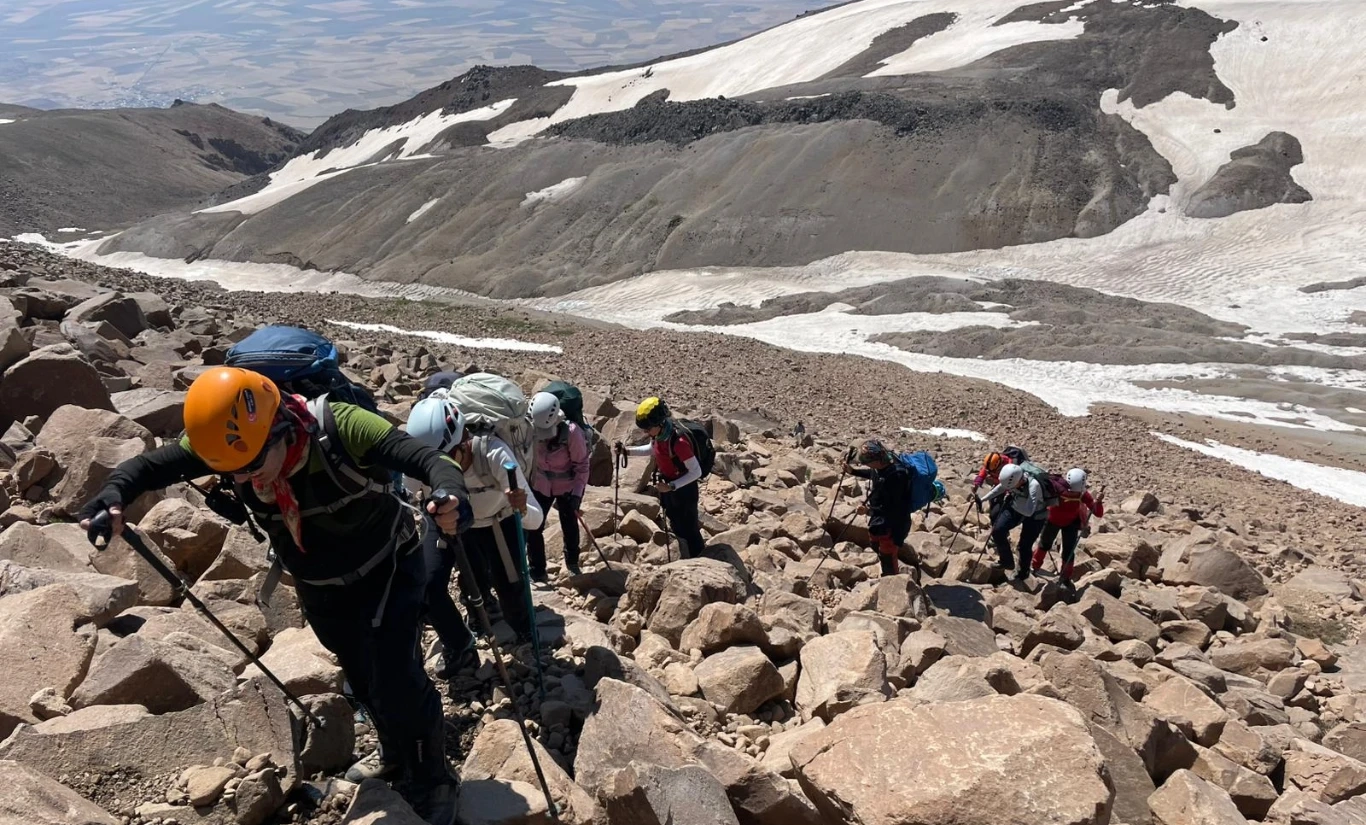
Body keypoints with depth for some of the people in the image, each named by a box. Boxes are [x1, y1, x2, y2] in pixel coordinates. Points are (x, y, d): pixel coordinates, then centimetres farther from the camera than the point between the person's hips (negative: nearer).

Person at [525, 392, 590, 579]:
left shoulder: (572, 432, -31)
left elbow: (582, 465, -19)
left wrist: (577, 494, -24)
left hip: (568, 486, -2)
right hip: (540, 484, 2)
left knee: (569, 526, 15)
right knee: (532, 527, 0)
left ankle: (572, 563, 41)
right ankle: (537, 573, 16)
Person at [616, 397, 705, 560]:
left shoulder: (679, 441, -35)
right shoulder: (658, 434, -10)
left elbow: (696, 472, -28)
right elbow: (652, 449, 14)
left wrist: (671, 486, -33)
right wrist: (627, 451, 1)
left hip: (685, 490, -8)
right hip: (669, 487, 8)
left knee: (689, 529, 6)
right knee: (677, 526, 24)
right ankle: (686, 559, 44)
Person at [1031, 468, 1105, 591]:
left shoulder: (1083, 495, -29)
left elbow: (1099, 514, -28)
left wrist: (1098, 502, -47)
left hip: (1071, 523, 1)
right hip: (1053, 520, -1)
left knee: (1069, 551, 1)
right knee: (1045, 544, 19)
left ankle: (1065, 578, 22)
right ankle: (1034, 567, 42)